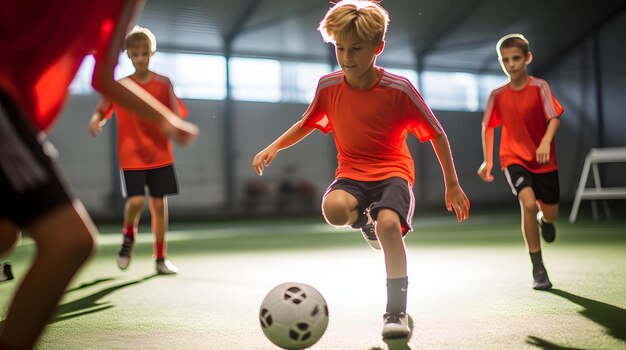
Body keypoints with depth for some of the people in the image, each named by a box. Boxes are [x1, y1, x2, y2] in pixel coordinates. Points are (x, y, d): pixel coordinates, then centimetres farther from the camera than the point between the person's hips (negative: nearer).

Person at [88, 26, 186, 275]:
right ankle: (129, 236, 18)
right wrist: (96, 121, -25)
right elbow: (102, 111, -2)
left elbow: (176, 116, -2)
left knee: (159, 204, 2)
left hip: (160, 155, 1)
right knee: (136, 200, -15)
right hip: (131, 156, -1)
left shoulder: (164, 84, 1)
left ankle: (161, 258, 14)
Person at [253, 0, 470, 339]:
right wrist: (274, 147, 3)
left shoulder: (399, 89, -14)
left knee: (388, 224, -33)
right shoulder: (328, 86, -5)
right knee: (333, 209, -33)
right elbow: (307, 123, 16)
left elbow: (437, 134, -3)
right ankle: (365, 218, 6)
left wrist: (452, 185, 1)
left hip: (393, 172, -2)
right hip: (351, 173, 2)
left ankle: (396, 311, -16)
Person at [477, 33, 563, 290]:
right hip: (514, 158, 0)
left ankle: (544, 220, 50)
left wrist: (546, 142, -33)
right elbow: (487, 126, 11)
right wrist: (488, 161, 9)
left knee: (550, 214, 7)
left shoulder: (539, 87, -7)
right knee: (528, 203, -24)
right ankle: (538, 269, -14)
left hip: (543, 160, 0)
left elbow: (554, 118, -15)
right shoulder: (498, 95, -1)